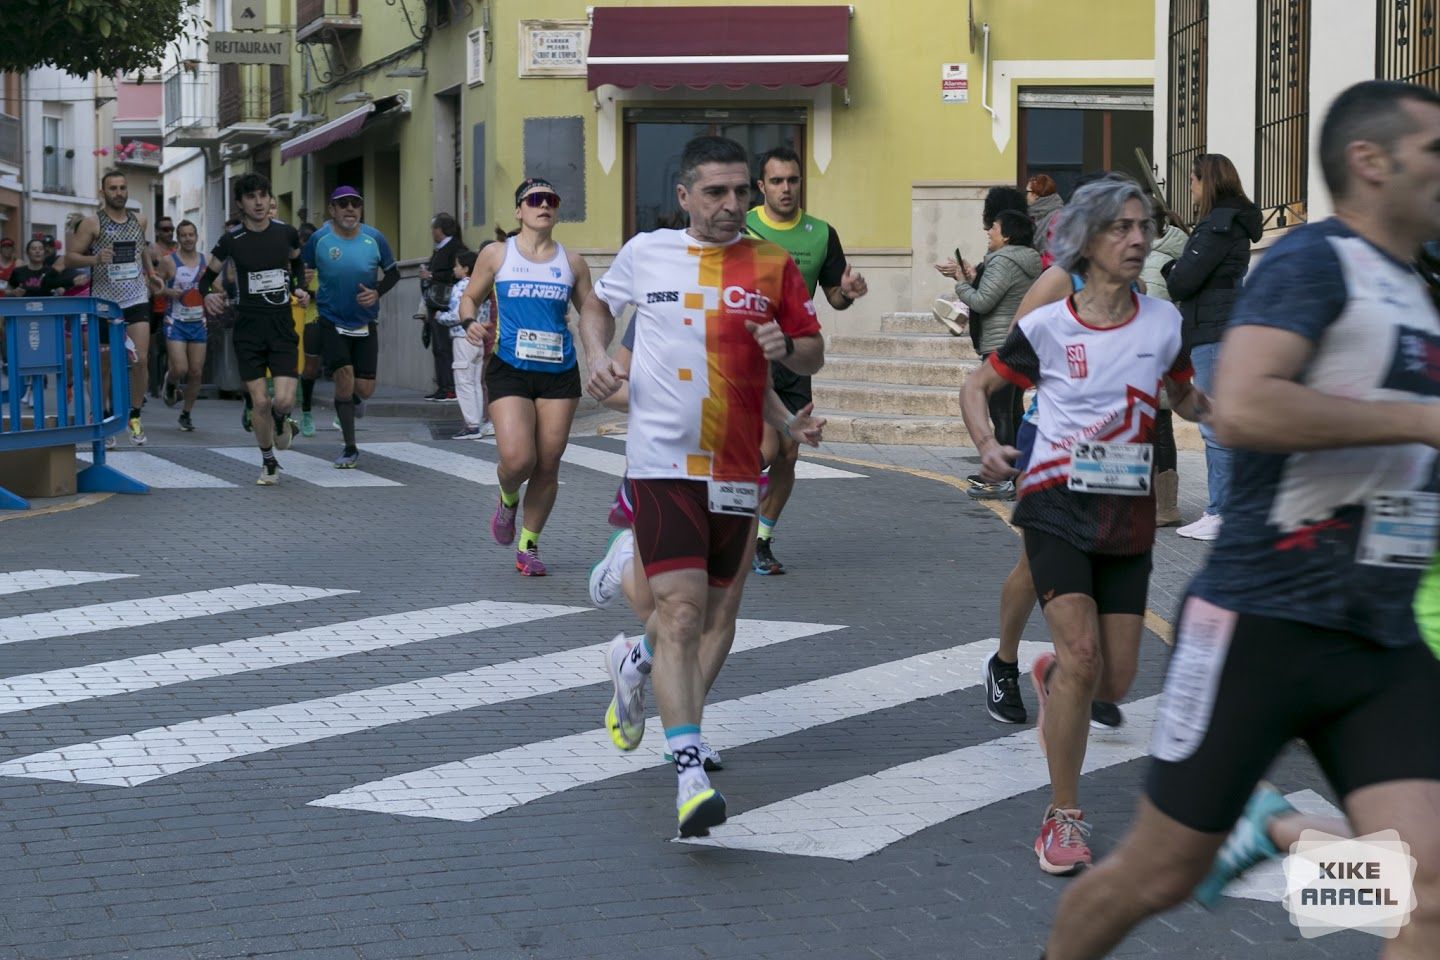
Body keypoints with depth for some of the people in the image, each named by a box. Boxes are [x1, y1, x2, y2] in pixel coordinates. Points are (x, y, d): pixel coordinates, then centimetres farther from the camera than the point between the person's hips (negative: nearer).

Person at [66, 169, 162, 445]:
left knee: (140, 360, -11)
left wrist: (150, 273, 22)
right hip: (104, 302, -2)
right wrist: (96, 259, -21)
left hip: (136, 300, 2)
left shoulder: (139, 221, 10)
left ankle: (135, 416, 1)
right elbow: (69, 258, -6)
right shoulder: (92, 223, -4)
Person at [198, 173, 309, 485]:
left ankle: (280, 419, 26)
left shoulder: (286, 233, 1)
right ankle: (269, 462, 18)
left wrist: (299, 288, 4)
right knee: (260, 402, -4)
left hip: (282, 327, 1)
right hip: (249, 328, -1)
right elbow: (207, 275, 7)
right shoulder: (231, 240, -4)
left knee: (284, 399, -13)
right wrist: (207, 295, -14)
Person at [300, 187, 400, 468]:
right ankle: (350, 449, -3)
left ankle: (346, 400, 40)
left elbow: (393, 273, 7)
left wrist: (377, 292, -9)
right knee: (344, 379, -15)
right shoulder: (319, 239, -8)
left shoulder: (374, 238, -4)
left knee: (365, 389, 0)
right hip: (332, 322, -2)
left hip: (365, 324, 2)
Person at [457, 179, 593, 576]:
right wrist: (471, 323, -9)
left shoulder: (571, 263, 9)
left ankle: (528, 547, 20)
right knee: (518, 459, -17)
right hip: (510, 370, -2)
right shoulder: (496, 255, 5)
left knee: (547, 466, 2)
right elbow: (470, 297, 13)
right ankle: (507, 499, 20)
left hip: (559, 373, 2)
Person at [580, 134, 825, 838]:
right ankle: (691, 777, -18)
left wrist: (786, 347, -12)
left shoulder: (773, 264, 5)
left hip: (736, 468, 3)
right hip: (663, 459, -3)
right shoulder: (645, 253, 4)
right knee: (682, 611, -16)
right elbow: (599, 304, 23)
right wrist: (597, 357, 4)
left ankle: (634, 661, 46)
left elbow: (814, 353, 10)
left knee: (713, 621, 13)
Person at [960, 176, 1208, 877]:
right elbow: (977, 386, 6)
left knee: (1115, 680, 3)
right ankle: (1063, 819, -4)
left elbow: (1185, 399, 17)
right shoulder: (1047, 327, -5)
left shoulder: (1163, 322, 2)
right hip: (1057, 505, -3)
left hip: (1129, 515, 3)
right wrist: (987, 445, -14)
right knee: (1082, 656, -18)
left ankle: (1050, 677, 42)